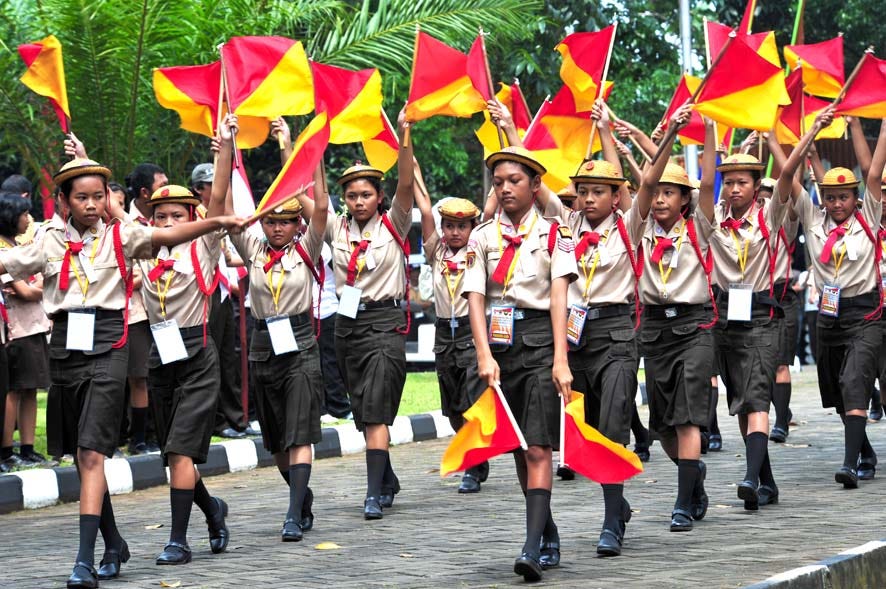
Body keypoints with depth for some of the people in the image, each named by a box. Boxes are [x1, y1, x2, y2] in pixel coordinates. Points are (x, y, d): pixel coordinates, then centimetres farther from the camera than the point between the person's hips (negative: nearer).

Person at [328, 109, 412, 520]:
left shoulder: (393, 225, 0)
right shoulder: (337, 229, 8)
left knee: (376, 410, -15)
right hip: (348, 321, 5)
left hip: (385, 321, -5)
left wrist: (404, 139, -26)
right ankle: (388, 480, 29)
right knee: (364, 411, 12)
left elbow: (406, 185, -14)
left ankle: (375, 493, -18)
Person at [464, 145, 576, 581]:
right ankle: (550, 540, 24)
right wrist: (484, 356, -14)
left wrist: (560, 360, -16)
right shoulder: (482, 236, 9)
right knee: (518, 449, 10)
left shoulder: (553, 233, 2)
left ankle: (532, 548, -21)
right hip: (499, 343, 4)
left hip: (539, 339, -4)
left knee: (538, 448, -13)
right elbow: (475, 297, -1)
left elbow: (559, 297, -7)